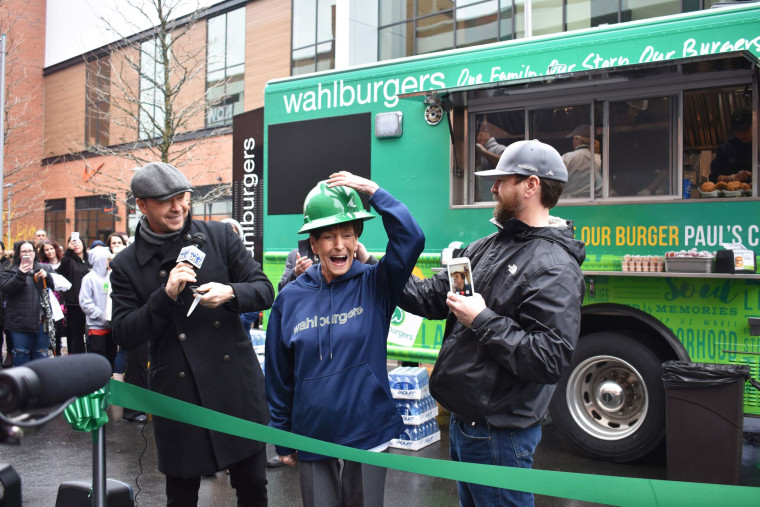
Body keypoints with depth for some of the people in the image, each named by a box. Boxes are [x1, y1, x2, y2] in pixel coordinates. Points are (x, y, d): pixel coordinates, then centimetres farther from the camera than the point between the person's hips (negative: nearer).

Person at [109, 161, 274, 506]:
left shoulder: (219, 236, 2)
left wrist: (229, 293, -18)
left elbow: (264, 290, 3)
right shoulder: (126, 265, 0)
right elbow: (124, 336, -4)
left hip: (237, 384, 1)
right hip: (178, 393, 0)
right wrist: (166, 295, -17)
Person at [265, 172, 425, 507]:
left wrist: (373, 191, -21)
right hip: (312, 438, 1)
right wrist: (282, 440, 8)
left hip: (369, 433, -1)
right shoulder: (290, 298, -3)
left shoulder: (374, 285, -6)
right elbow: (278, 377, 4)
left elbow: (411, 239, -23)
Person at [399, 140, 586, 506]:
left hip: (498, 435, -8)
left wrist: (482, 320, -23)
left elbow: (551, 359, -27)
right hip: (463, 422, 8)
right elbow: (431, 297, 9)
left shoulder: (555, 268, -19)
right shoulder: (486, 248, 7)